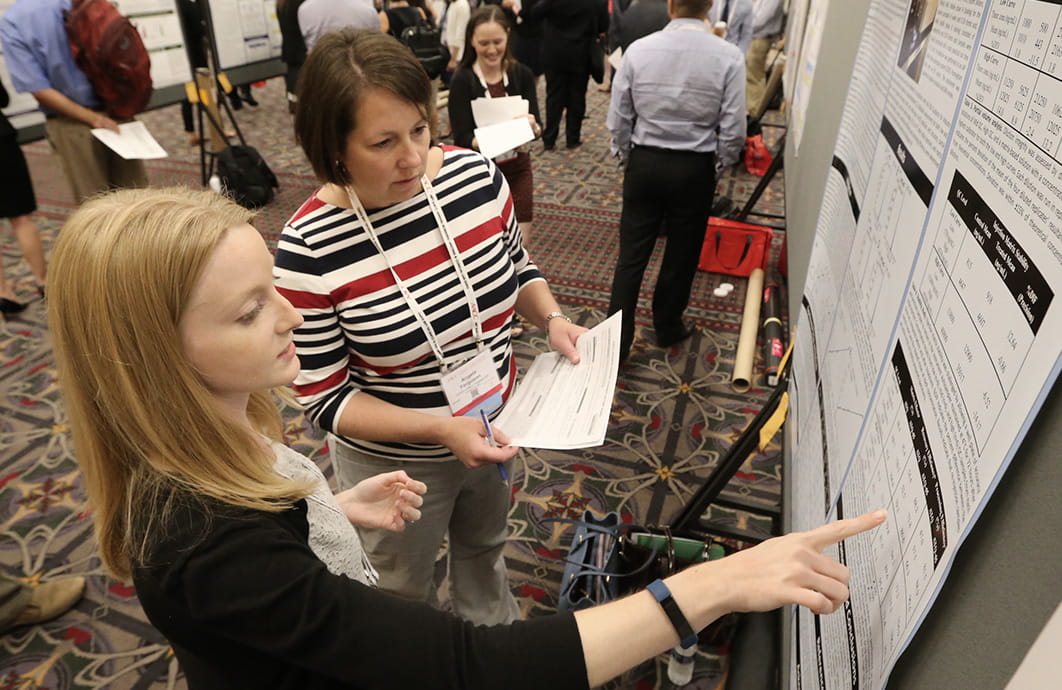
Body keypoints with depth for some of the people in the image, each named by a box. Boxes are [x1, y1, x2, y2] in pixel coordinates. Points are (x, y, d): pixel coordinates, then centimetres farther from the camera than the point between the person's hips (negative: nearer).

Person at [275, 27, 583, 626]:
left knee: (485, 545, 34)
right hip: (395, 461, -3)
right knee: (404, 587, 26)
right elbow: (326, 397, -19)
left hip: (493, 424, 4)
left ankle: (498, 635, 66)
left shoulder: (477, 174, -16)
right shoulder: (309, 250, -27)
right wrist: (439, 429, -31)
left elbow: (517, 266, 2)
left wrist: (551, 318, -17)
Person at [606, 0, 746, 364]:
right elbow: (733, 131, -10)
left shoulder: (638, 50, -8)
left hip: (644, 163, 1)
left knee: (631, 255, 8)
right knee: (681, 256, 16)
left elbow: (617, 120, -3)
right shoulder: (729, 57, -11)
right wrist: (718, 164, 9)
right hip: (695, 169, -1)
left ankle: (617, 341, 12)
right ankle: (667, 329, 34)